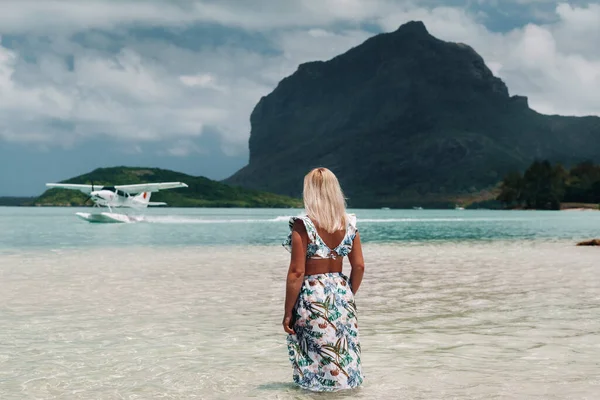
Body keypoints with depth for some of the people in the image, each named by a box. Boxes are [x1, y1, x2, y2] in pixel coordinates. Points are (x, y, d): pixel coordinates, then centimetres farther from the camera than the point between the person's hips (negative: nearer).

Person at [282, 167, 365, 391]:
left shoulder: (303, 225, -13)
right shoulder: (348, 223, 1)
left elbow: (297, 272, -15)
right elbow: (359, 266, 2)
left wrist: (288, 312, -8)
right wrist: (348, 296, 16)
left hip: (313, 298, -5)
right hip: (341, 294, 5)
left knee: (317, 359, 6)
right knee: (346, 354, 15)